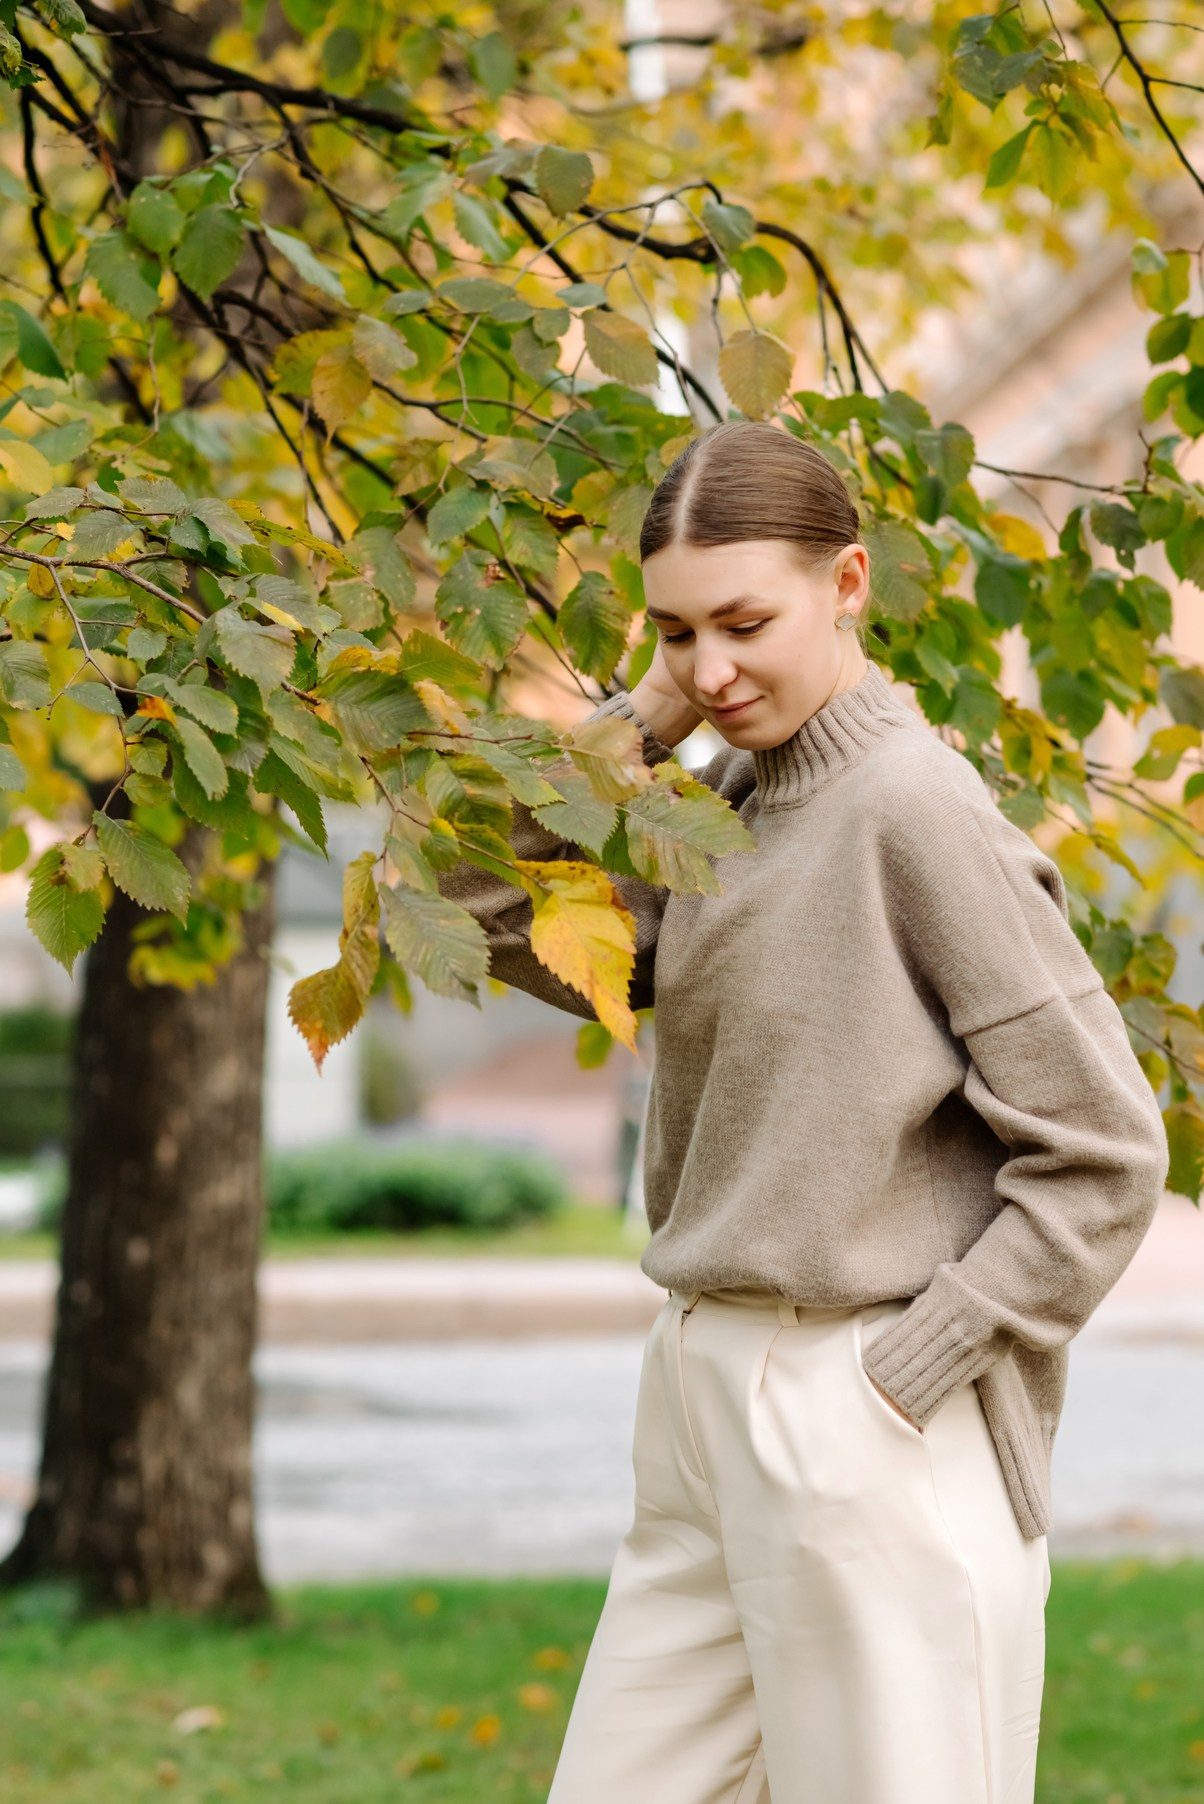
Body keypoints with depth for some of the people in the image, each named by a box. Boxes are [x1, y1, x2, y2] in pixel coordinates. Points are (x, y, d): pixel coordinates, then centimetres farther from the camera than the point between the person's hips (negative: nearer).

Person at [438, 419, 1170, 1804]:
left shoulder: (920, 815, -14)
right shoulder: (730, 796, 10)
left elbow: (1101, 1155, -14)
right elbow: (495, 911, 8)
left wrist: (902, 1375, -16)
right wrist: (649, 718, 1)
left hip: (867, 1436, -8)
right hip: (701, 1404, 8)